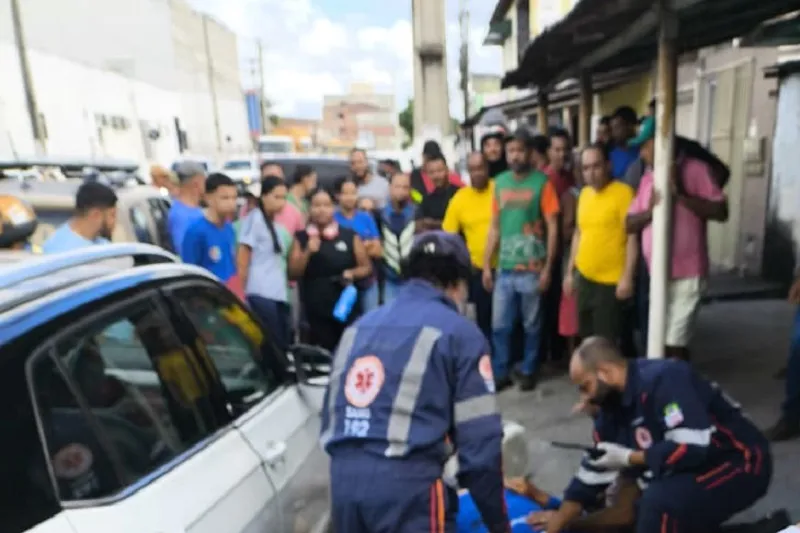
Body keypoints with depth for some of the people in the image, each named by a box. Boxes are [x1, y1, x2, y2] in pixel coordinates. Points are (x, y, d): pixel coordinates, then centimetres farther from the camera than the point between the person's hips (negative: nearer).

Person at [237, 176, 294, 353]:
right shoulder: (254, 219, -5)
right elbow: (242, 259, -8)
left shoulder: (278, 225, 18)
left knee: (283, 344, 8)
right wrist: (242, 290, -9)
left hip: (280, 294, 8)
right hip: (261, 294, -8)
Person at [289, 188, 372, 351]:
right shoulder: (301, 238, 6)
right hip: (316, 312, 1)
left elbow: (367, 267, 7)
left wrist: (352, 273, -12)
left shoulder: (349, 236, 4)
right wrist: (308, 252, -13)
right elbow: (293, 273, 1)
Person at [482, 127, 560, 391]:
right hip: (504, 267, 4)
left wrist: (548, 267, -9)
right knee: (499, 325, 8)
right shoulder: (500, 182, 7)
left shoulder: (542, 182, -5)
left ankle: (528, 370, 27)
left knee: (531, 324, 10)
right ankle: (500, 372, 22)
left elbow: (552, 227, -4)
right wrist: (486, 265, 9)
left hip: (532, 268, -3)